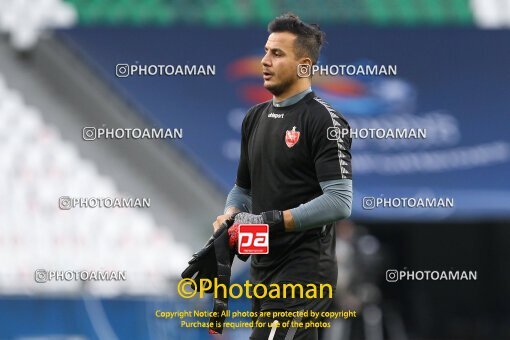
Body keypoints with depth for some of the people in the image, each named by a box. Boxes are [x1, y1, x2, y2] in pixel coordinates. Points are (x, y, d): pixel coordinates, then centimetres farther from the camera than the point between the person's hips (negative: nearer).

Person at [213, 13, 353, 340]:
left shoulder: (324, 120, -9)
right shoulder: (255, 118, 16)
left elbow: (339, 202, -17)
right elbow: (244, 187, 25)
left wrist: (272, 221, -20)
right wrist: (231, 215, 2)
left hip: (304, 269, -8)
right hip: (263, 269, 8)